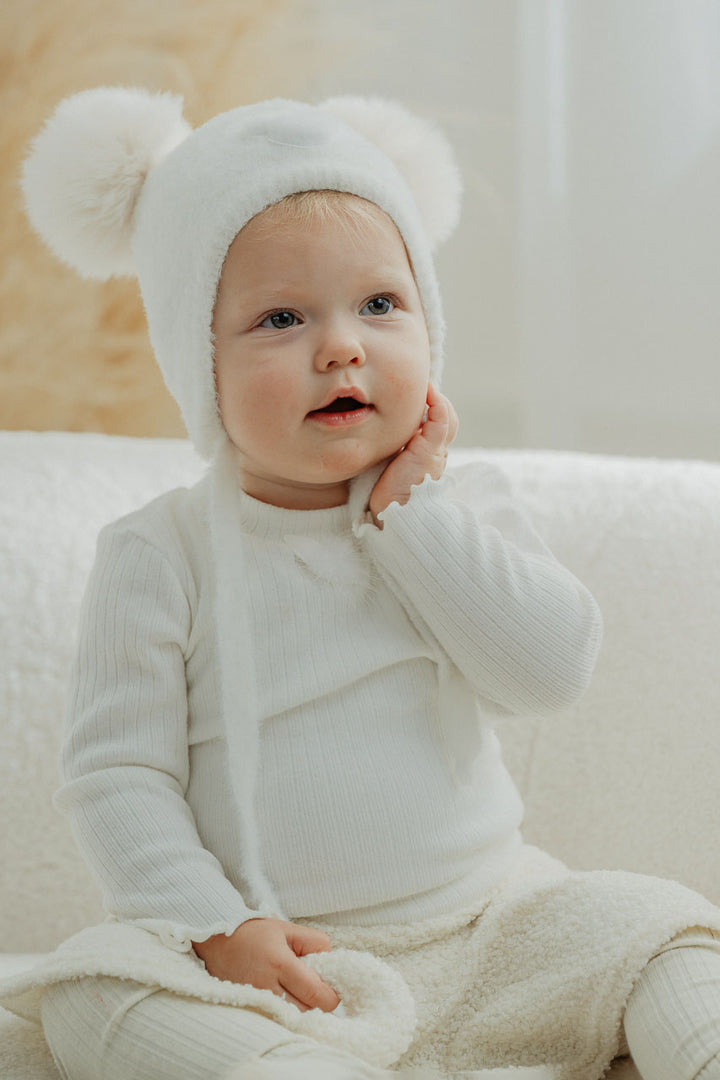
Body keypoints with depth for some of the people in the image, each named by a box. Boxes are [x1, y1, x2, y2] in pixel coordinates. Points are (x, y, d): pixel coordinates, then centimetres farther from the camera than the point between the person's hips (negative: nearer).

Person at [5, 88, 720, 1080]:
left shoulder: (461, 504, 4)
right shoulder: (162, 557, -5)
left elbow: (554, 670, -12)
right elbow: (117, 775, -7)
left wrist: (407, 511, -13)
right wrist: (216, 927, -21)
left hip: (480, 918, 2)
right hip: (280, 957, -1)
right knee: (99, 991, -27)